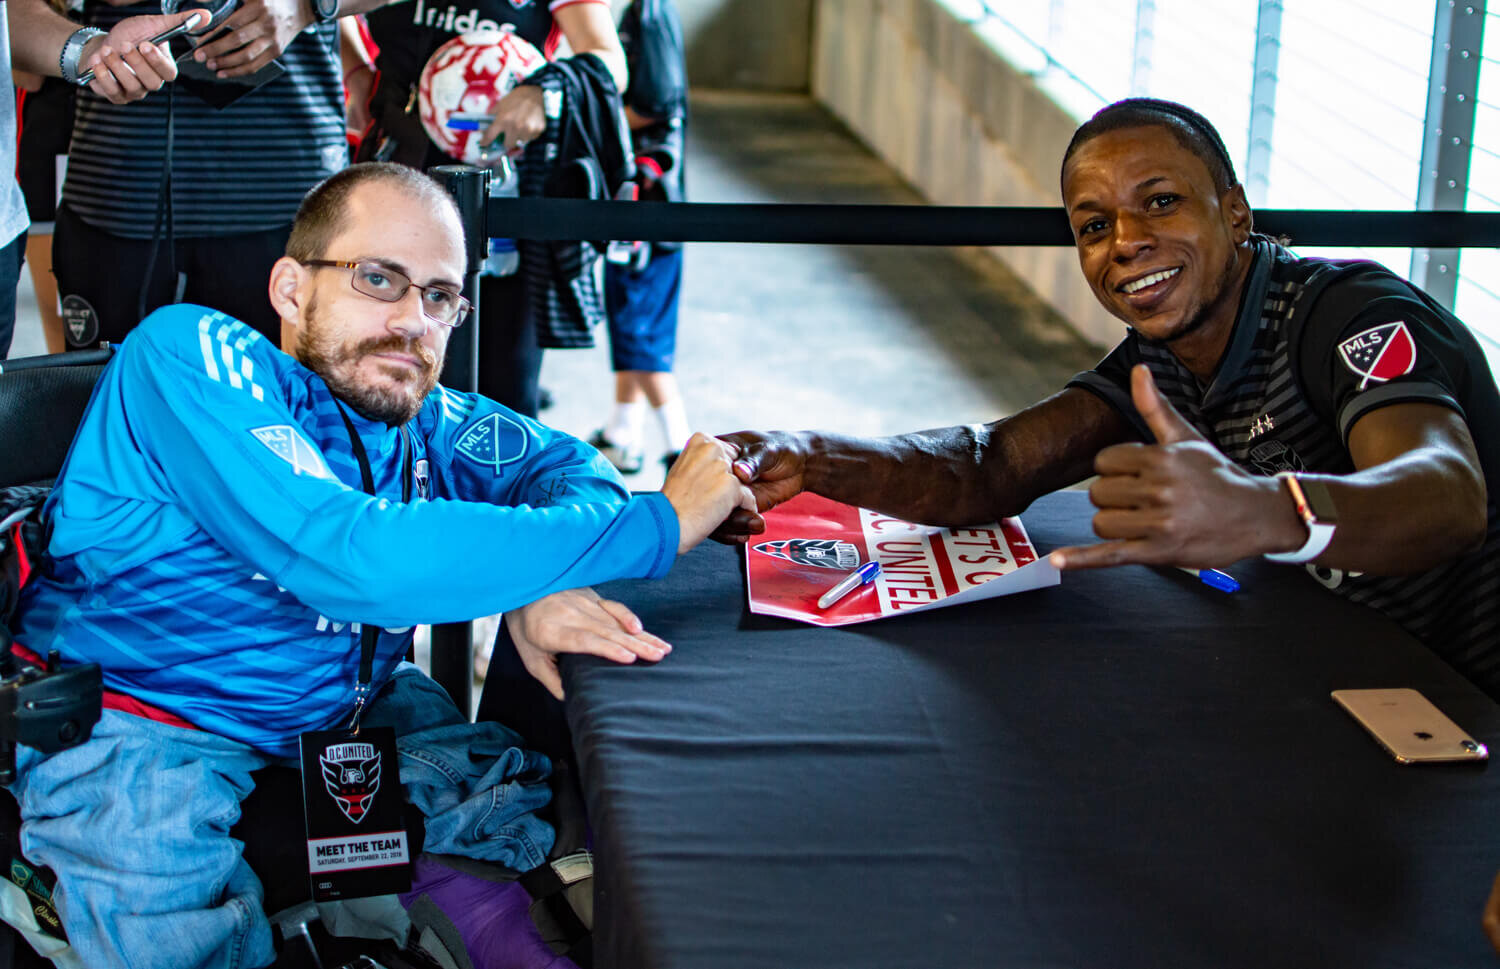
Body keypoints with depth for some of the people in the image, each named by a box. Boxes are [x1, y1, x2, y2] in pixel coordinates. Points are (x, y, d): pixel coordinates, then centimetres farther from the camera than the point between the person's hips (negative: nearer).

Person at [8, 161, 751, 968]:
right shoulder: (189, 353, -20)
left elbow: (565, 463, 12)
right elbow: (358, 559, -33)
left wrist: (543, 582, -17)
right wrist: (659, 524, -28)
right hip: (140, 734, -7)